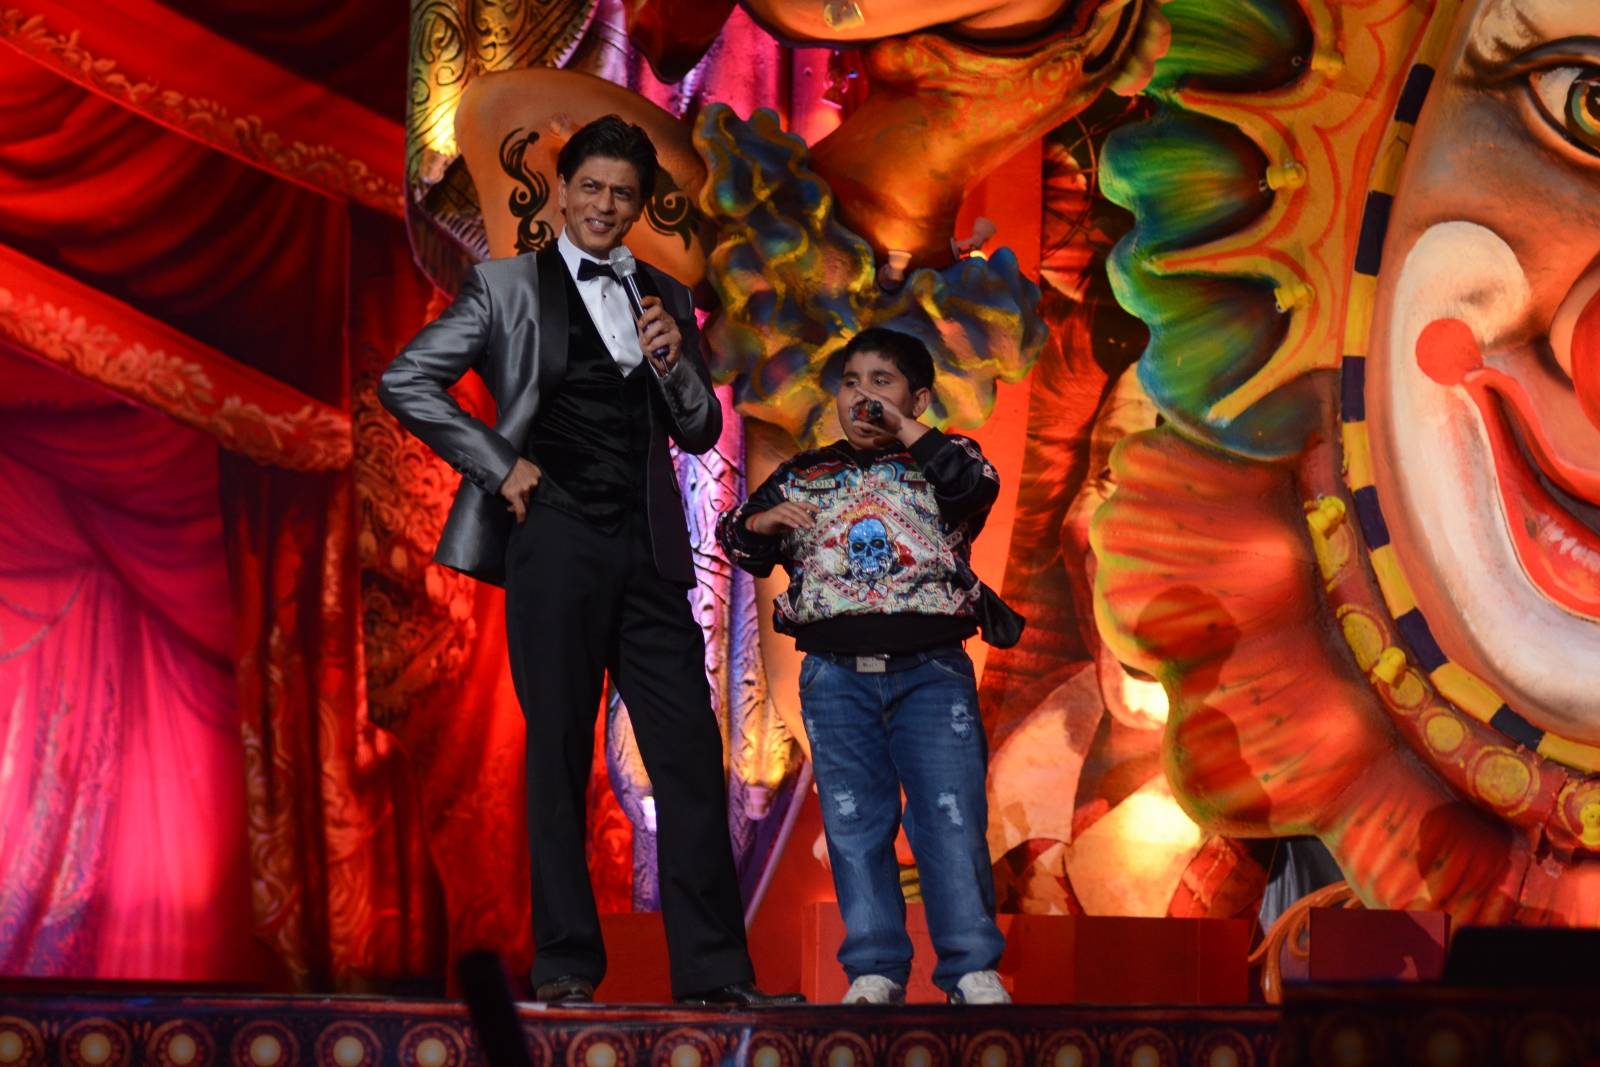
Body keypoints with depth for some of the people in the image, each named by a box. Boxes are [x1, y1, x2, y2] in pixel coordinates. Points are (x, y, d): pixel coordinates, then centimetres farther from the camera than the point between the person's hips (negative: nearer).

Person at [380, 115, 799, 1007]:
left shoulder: (664, 300, 17)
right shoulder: (505, 288, 5)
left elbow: (701, 433, 16)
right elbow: (406, 384, 1)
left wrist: (673, 364, -3)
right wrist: (498, 466, -5)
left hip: (649, 549, 4)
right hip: (556, 540, -4)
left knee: (691, 751, -2)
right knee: (559, 754, -1)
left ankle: (714, 968, 0)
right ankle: (566, 964, 5)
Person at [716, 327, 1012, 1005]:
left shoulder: (939, 461, 9)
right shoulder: (804, 477, 15)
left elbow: (977, 485, -12)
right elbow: (740, 543, 13)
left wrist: (907, 432, -12)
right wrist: (758, 523, -9)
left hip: (931, 669, -2)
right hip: (836, 675, 2)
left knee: (953, 817, -7)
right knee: (854, 825, 2)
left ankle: (972, 969, -2)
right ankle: (875, 969, 7)